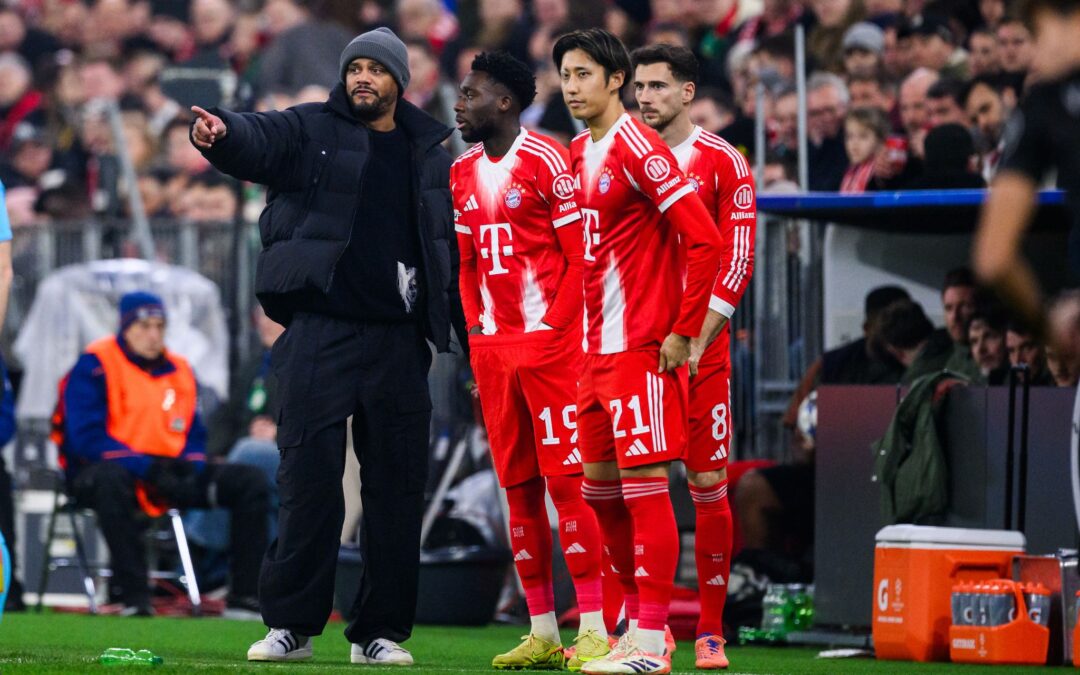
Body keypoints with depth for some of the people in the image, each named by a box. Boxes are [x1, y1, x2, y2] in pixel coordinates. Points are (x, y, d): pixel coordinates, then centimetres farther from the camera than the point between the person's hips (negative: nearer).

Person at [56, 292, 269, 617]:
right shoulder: (94, 366, -7)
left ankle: (246, 596, -13)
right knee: (111, 479, -43)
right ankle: (133, 596, -37)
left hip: (170, 472, 6)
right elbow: (88, 438, -16)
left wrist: (191, 466, -10)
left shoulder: (179, 370, 14)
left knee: (250, 480, -7)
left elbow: (194, 435, 15)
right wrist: (146, 468, -24)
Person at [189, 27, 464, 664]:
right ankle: (292, 624, 1)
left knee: (397, 486, 3)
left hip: (399, 342, 3)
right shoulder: (311, 131, 5)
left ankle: (381, 631, 10)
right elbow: (259, 140, -15)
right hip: (320, 334, -2)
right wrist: (220, 133, -39)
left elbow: (455, 247, 14)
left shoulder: (431, 152, 13)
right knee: (309, 478, -5)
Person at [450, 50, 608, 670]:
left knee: (567, 480, -10)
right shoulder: (463, 174, 15)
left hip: (550, 343, -7)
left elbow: (582, 257, -10)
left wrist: (553, 329, -15)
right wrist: (477, 331, 11)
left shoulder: (548, 161, -8)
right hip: (494, 350, 8)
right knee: (519, 487, 7)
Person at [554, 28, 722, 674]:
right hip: (598, 348, 9)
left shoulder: (638, 148, -13)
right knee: (600, 486, 12)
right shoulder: (580, 153, 14)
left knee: (645, 486, -8)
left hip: (642, 348, -9)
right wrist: (590, 332, 18)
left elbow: (703, 239, -18)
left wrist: (683, 331, -17)